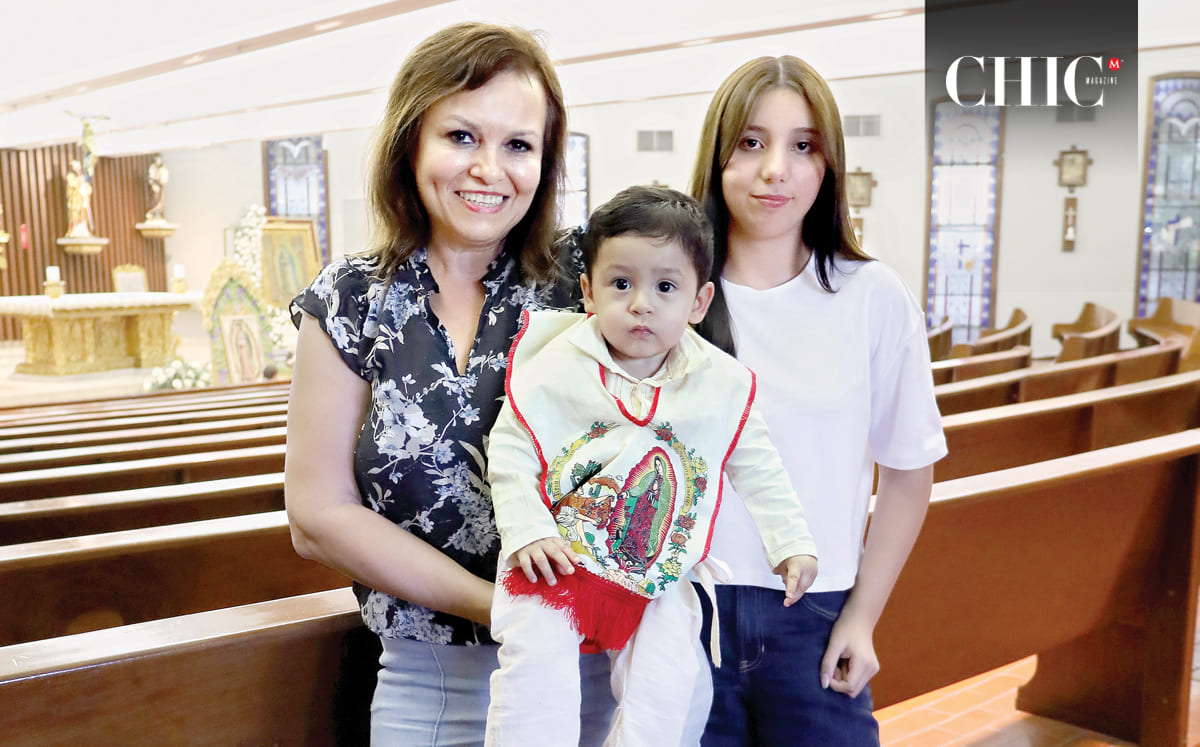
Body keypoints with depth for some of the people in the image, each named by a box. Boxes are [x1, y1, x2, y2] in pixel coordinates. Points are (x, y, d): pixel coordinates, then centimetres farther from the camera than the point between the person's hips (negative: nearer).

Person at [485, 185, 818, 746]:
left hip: (657, 574, 2)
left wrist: (791, 543, 10)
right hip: (556, 561, -2)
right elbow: (510, 449, -3)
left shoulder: (721, 385, -2)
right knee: (535, 663, -17)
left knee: (667, 687, -4)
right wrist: (526, 530, -14)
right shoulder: (554, 370, -8)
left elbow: (757, 467, 11)